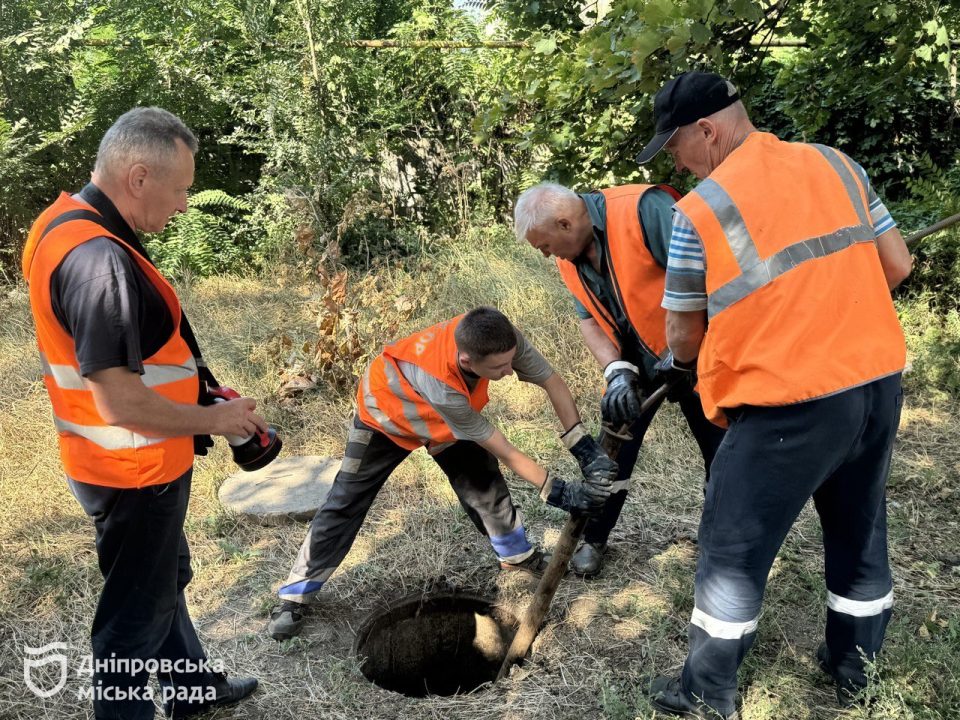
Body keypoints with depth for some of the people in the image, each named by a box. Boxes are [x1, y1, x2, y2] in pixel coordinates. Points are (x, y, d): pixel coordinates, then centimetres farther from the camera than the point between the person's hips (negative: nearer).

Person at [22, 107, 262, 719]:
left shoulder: (67, 222, 3)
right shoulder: (100, 261, -30)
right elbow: (121, 402, -30)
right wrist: (215, 420, -15)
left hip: (131, 463, 10)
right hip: (134, 472, -10)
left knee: (166, 577, 27)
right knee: (138, 608, 10)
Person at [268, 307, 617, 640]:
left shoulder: (499, 338, -36)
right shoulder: (443, 387, -48)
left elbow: (552, 382, -21)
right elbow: (505, 453, -37)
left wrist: (585, 448, -28)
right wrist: (558, 492, -34)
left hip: (447, 414, 5)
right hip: (385, 411, -5)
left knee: (484, 481, 2)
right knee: (345, 504, -2)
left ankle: (518, 557, 26)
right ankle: (295, 596, 11)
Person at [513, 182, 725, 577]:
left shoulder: (644, 210, -28)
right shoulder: (569, 260, -4)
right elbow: (588, 320, -1)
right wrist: (617, 371, -18)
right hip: (635, 364, 5)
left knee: (721, 451, 8)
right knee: (615, 452, 6)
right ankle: (594, 539, 23)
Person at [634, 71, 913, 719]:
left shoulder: (700, 210, -11)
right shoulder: (837, 164, 6)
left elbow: (684, 339, -3)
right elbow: (897, 264, 10)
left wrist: (692, 366, 19)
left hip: (789, 404, -6)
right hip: (878, 381, 7)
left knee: (734, 550, 9)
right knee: (860, 533, 23)